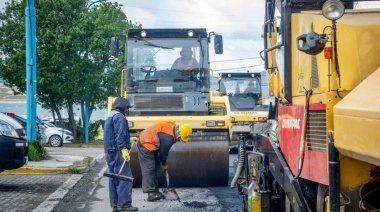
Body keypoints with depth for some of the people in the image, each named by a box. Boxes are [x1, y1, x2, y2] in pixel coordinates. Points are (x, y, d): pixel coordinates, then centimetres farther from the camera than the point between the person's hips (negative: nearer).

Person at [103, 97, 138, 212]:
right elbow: (119, 135, -21)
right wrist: (124, 149, -28)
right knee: (124, 178, -9)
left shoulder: (109, 117, 23)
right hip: (118, 152, -10)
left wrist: (129, 140, 37)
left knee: (113, 179, 10)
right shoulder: (119, 117, -9)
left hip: (109, 152, 10)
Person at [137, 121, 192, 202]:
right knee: (149, 169, -14)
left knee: (155, 168, 12)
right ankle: (151, 193, -18)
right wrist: (164, 164, 0)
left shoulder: (172, 127, 1)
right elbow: (163, 152, -17)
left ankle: (155, 192, 16)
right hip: (146, 146, -11)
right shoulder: (169, 137, -29)